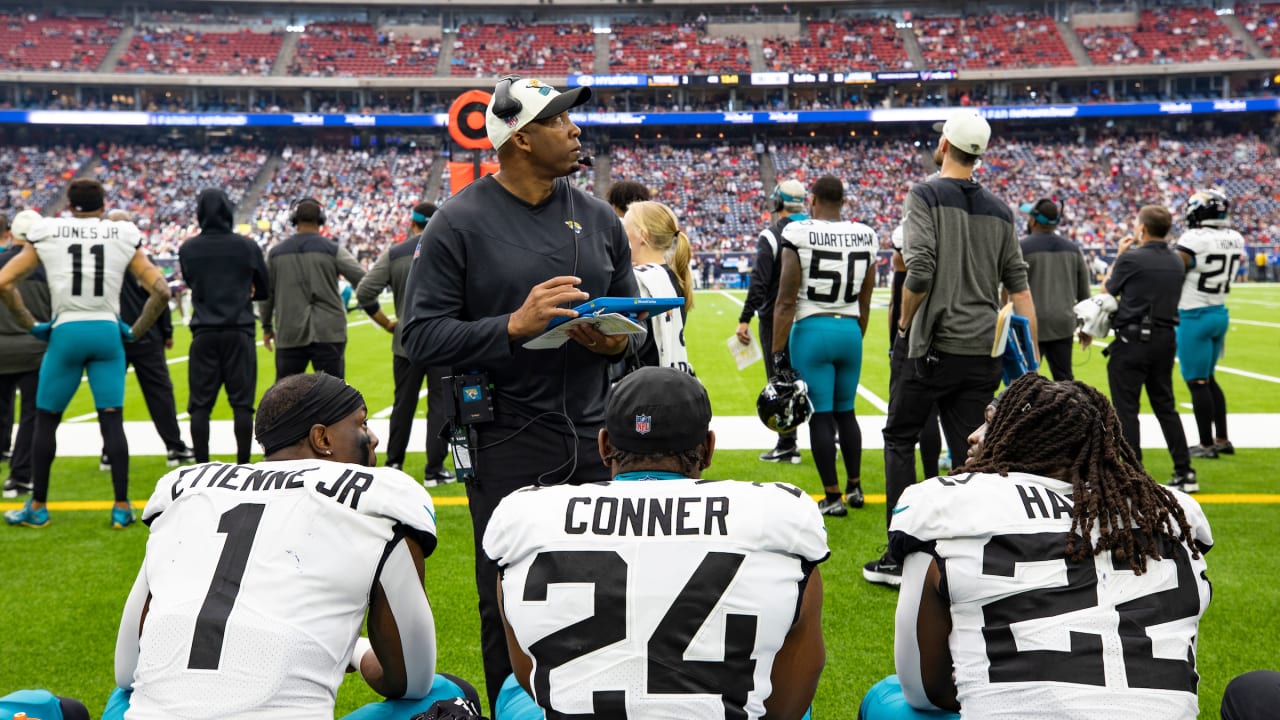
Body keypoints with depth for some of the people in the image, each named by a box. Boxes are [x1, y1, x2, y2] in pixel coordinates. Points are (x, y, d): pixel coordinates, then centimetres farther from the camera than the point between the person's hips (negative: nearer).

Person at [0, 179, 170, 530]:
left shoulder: (47, 235, 3)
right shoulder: (123, 238, 4)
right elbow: (161, 291, -1)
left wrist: (30, 324, 6)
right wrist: (137, 330, 8)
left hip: (66, 332, 0)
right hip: (107, 332, 1)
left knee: (45, 420, 12)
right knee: (112, 421, 3)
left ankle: (37, 507, 18)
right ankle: (122, 508, 4)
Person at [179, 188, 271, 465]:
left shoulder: (188, 249, 1)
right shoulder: (247, 247, -2)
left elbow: (192, 284, 13)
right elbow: (264, 291, 8)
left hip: (203, 333, 1)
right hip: (240, 332, -1)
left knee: (200, 405, 6)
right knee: (242, 403, 3)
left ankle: (202, 466, 6)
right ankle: (243, 465, 3)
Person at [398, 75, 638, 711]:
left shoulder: (599, 219, 9)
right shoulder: (461, 222, -6)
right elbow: (421, 335, -10)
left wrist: (617, 340, -5)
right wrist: (514, 327, -22)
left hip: (594, 439, 4)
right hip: (508, 448, -4)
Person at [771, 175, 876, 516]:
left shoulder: (799, 235, -11)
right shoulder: (864, 237, 3)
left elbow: (786, 301, -12)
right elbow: (864, 303, 11)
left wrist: (778, 351, -8)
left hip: (812, 331, -5)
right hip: (849, 331, 5)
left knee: (821, 416, 2)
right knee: (845, 412, 19)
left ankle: (833, 497, 7)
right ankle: (855, 486, 29)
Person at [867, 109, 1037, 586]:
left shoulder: (926, 195, -7)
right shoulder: (998, 210, 11)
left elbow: (920, 273, -18)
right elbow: (1018, 285, 9)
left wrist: (904, 324, -3)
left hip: (932, 345, -5)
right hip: (982, 350, 5)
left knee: (900, 440, 8)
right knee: (970, 453, 8)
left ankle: (901, 558, 8)